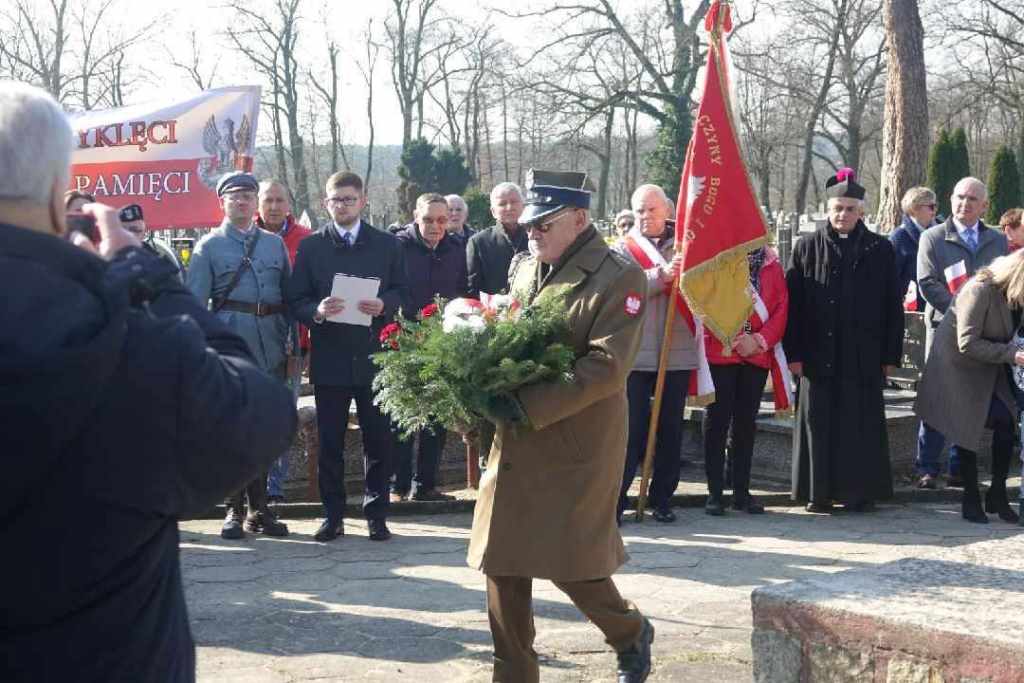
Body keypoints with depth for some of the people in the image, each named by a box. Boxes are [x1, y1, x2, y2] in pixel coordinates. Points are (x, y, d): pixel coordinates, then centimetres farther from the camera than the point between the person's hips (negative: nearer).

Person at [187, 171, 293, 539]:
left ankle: (259, 509, 17)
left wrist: (289, 342, 7)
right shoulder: (210, 246, 3)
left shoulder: (274, 243, 14)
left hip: (270, 350, 3)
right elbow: (196, 303, -1)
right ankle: (234, 510, 8)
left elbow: (288, 295, 14)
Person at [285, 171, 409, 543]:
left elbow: (402, 292, 9)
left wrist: (384, 305, -12)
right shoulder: (311, 246, 6)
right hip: (329, 357, 0)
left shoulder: (387, 244, 8)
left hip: (374, 356, 0)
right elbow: (296, 301, 3)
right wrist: (317, 311, -17)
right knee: (330, 442, 5)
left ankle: (376, 514, 13)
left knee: (378, 440, 3)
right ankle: (332, 515, 14)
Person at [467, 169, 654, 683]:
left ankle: (631, 635, 30)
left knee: (570, 563, 1)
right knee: (502, 564, 7)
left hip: (578, 448, -7)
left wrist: (527, 407, -24)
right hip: (514, 447, 7)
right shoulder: (526, 269, 11)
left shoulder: (618, 278, -11)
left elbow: (606, 367, -19)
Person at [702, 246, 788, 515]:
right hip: (718, 353, -3)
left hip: (757, 356, 3)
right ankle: (715, 492, 7)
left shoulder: (771, 263, 8)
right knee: (717, 421, 1)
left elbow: (782, 307, 3)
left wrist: (760, 340, -9)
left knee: (746, 423, 9)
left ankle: (742, 491, 17)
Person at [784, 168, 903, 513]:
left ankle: (861, 491, 13)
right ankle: (819, 492, 11)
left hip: (864, 356, 0)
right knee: (819, 422, 3)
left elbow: (893, 306, 6)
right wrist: (794, 352, -4)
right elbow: (793, 303, 2)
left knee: (862, 424, 4)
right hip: (818, 355, 0)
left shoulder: (880, 250, 5)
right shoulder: (807, 247, 5)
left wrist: (891, 354, 2)